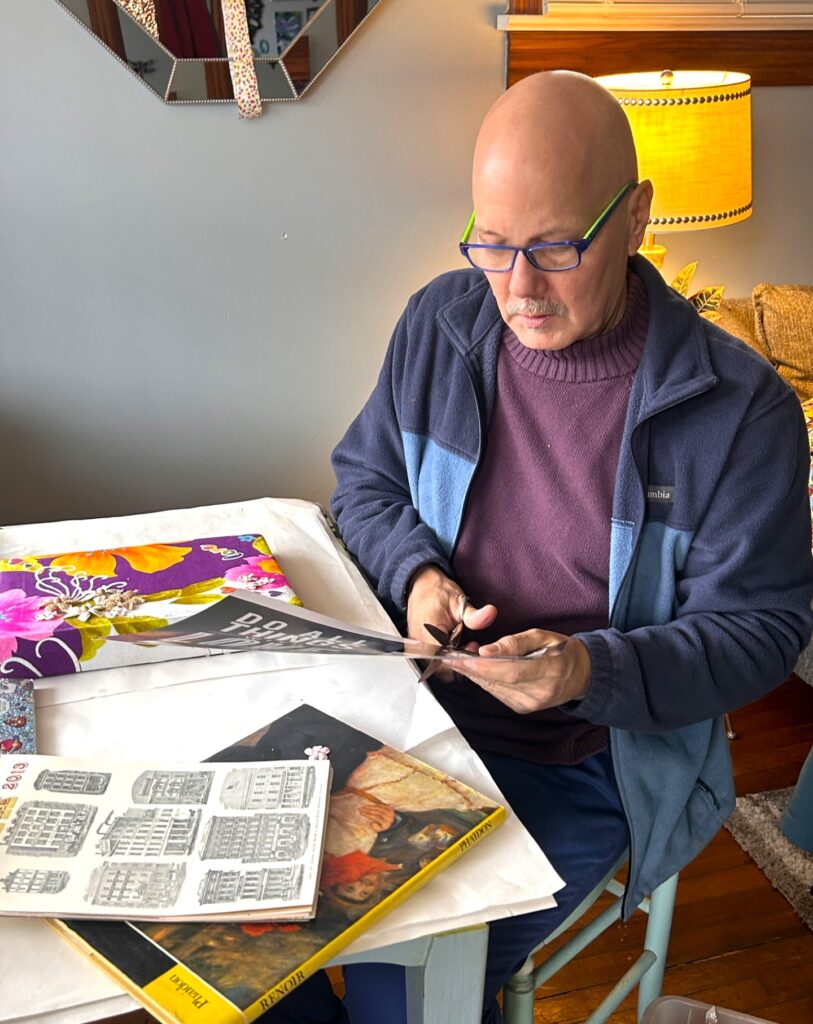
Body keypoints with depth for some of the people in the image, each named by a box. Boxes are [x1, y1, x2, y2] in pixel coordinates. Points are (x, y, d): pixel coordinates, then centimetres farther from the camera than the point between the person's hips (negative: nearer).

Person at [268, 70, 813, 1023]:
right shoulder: (439, 323, -3)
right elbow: (361, 477, 9)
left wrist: (593, 672, -26)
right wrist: (415, 573, -12)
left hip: (586, 766, -3)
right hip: (419, 706, 4)